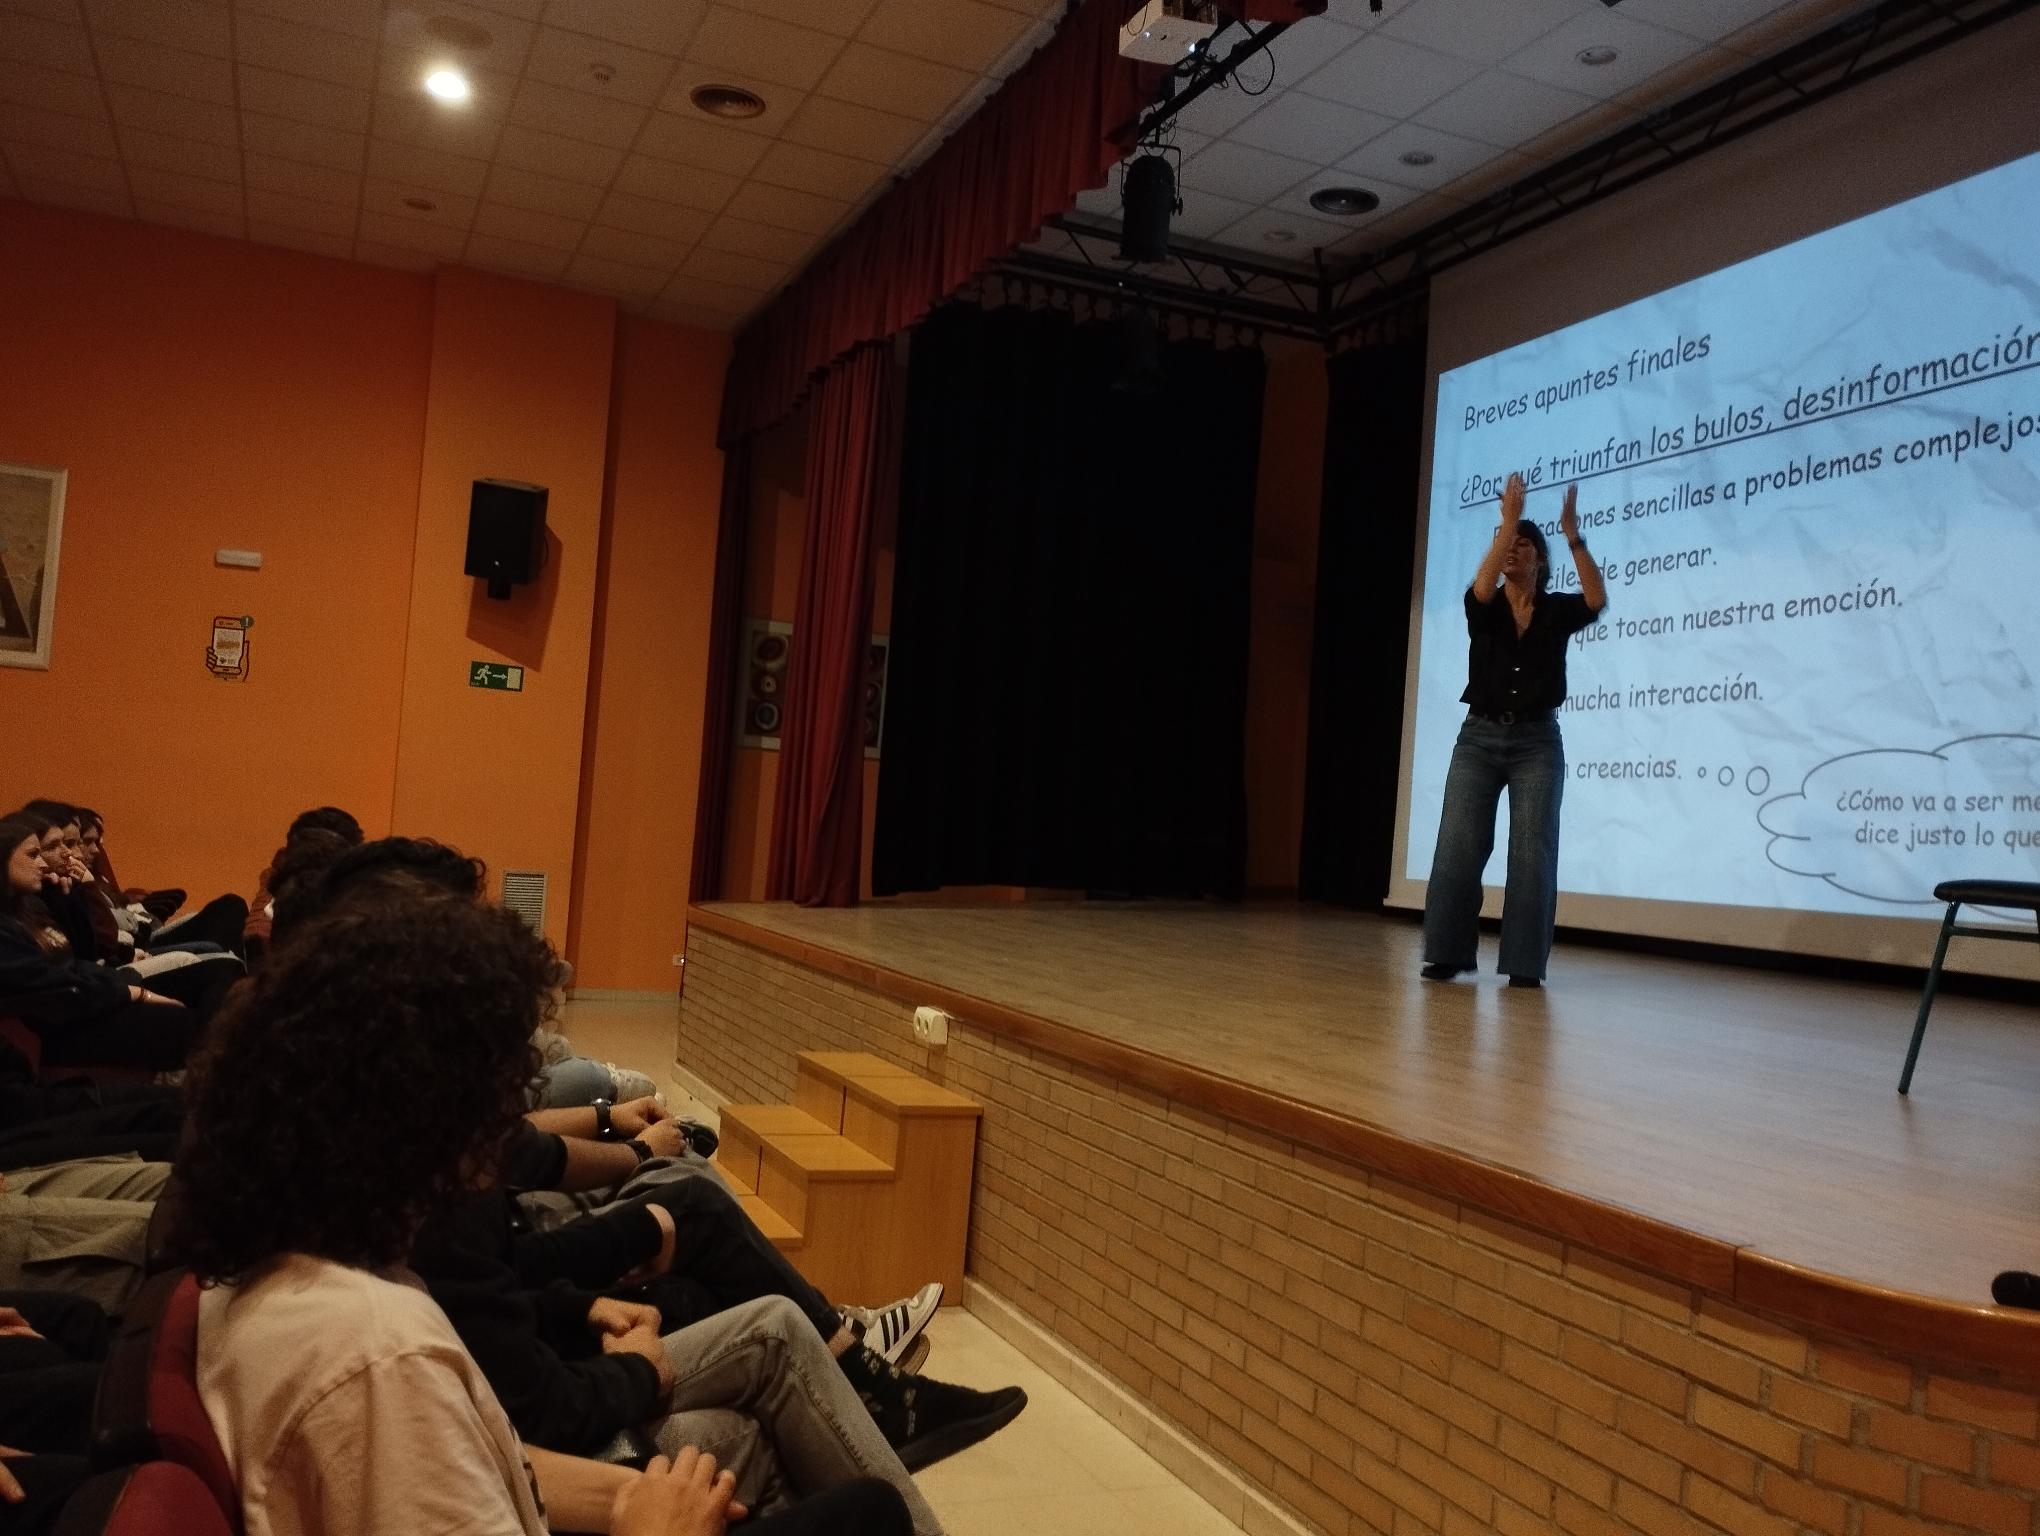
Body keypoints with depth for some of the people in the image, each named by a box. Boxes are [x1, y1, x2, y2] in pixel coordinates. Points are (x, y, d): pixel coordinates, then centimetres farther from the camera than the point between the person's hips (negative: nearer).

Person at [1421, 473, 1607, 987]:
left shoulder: (1557, 610, 5)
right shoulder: (1483, 609, 4)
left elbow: (1598, 600, -16)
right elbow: (1482, 586, -19)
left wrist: (1573, 536, -25)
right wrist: (1508, 521, -26)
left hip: (1537, 742, 0)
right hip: (1479, 738, 0)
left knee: (1532, 852, -4)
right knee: (1458, 847, -5)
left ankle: (1525, 964, 2)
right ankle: (1448, 955, 4)